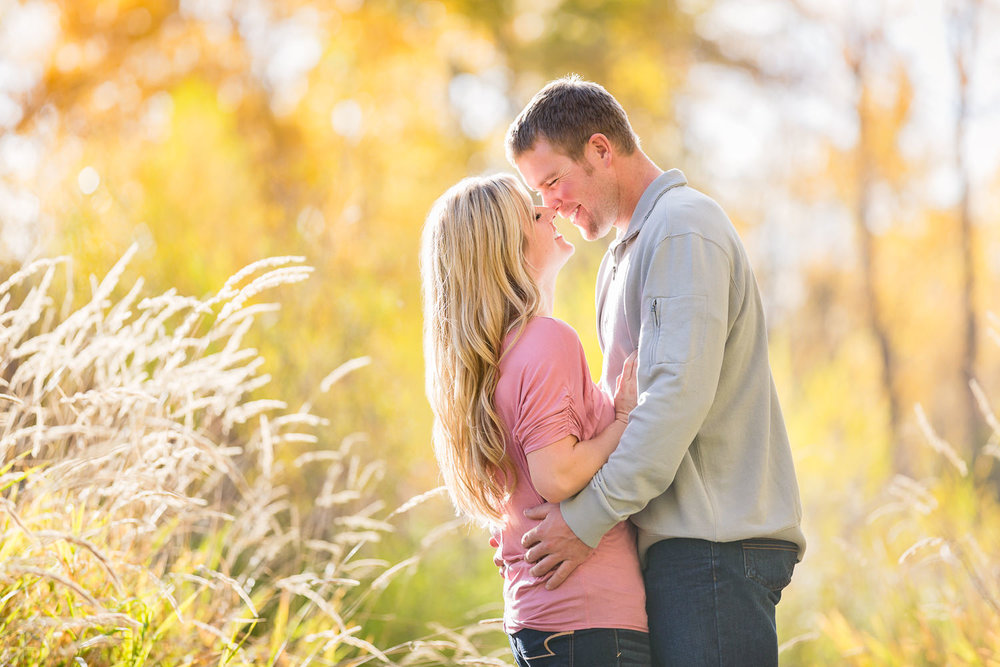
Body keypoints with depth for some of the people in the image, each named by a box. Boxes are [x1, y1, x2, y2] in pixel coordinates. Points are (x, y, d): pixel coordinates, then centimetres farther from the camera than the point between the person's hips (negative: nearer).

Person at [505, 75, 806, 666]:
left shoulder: (683, 227, -8)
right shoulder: (626, 253, 25)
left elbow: (681, 393, -19)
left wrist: (589, 516, -17)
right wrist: (546, 515, 11)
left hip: (717, 545, -10)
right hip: (680, 541, 10)